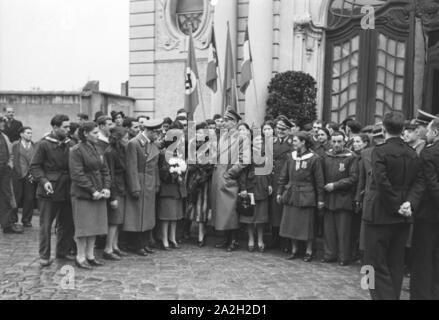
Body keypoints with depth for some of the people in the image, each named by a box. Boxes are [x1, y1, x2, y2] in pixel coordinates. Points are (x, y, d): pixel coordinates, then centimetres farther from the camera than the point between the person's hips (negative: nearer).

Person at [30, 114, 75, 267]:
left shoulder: (69, 144, 7)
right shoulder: (44, 144, -7)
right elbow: (35, 166, -6)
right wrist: (43, 181, -19)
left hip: (66, 191, 5)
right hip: (49, 191, -5)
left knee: (67, 223, 11)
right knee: (45, 224, 2)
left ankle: (63, 251, 26)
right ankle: (44, 256, 12)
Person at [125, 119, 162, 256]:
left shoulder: (153, 145, 10)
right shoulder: (134, 144, -13)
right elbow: (131, 168, -16)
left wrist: (157, 184, 9)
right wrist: (135, 188, -18)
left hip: (151, 186, 7)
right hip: (139, 184, -7)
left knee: (149, 216, 11)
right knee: (138, 215, 1)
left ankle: (145, 243, 22)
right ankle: (139, 246, 12)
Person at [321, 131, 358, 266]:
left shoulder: (351, 158, -4)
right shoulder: (326, 156, 10)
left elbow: (353, 178, -9)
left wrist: (335, 185, -12)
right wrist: (324, 187, 3)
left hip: (344, 199, -4)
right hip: (328, 198, 4)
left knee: (343, 230, 0)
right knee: (328, 228, 7)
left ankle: (344, 257, 10)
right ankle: (330, 255, 18)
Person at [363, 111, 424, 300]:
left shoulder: (380, 151, -12)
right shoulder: (413, 154, 6)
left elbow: (382, 183, -19)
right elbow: (418, 183, 1)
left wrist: (396, 206, -11)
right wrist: (409, 203, -7)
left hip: (380, 215, -6)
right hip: (402, 219, 6)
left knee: (377, 264, 1)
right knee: (396, 264, 16)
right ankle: (394, 295, 24)